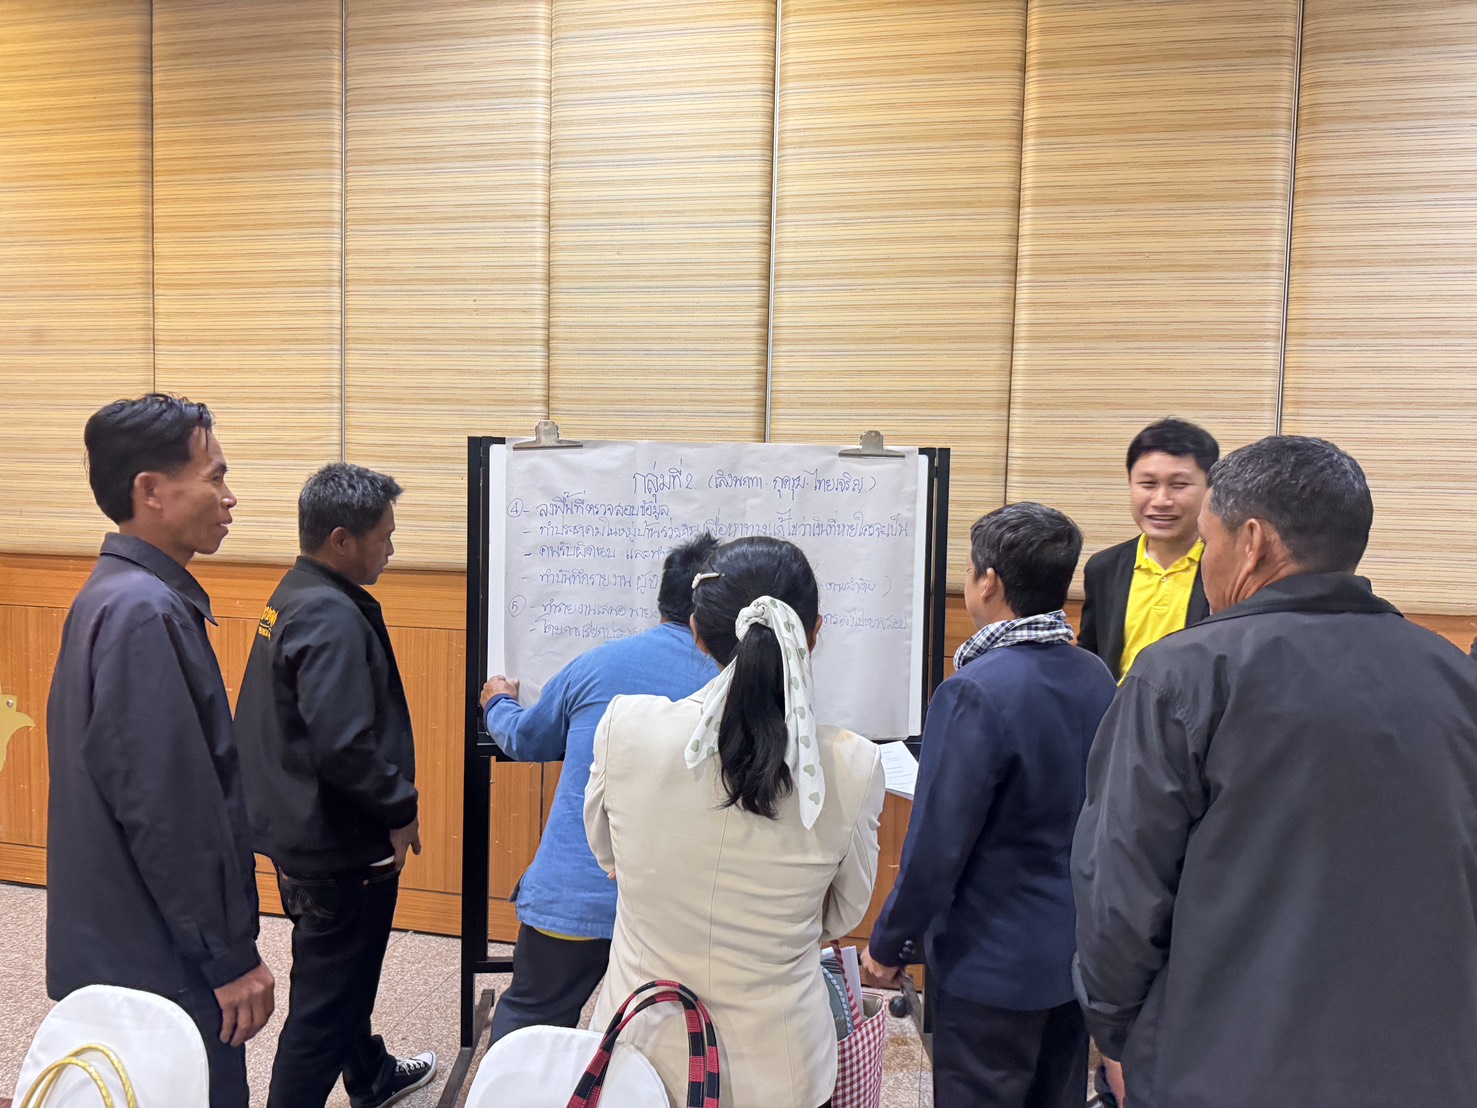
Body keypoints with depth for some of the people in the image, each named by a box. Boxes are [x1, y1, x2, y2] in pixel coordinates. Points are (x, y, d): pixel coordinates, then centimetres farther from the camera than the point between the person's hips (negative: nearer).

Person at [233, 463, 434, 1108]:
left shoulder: (294, 598, 7)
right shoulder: (334, 618, -25)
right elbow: (343, 745, -32)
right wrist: (401, 807, -16)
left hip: (304, 831, 11)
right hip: (337, 844, -11)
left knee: (345, 972, 28)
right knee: (326, 999, 5)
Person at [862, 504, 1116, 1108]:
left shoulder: (977, 693, -26)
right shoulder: (1096, 678, -2)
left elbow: (937, 845, -23)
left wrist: (888, 944, -9)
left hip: (993, 964, -7)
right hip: (1077, 949, 7)